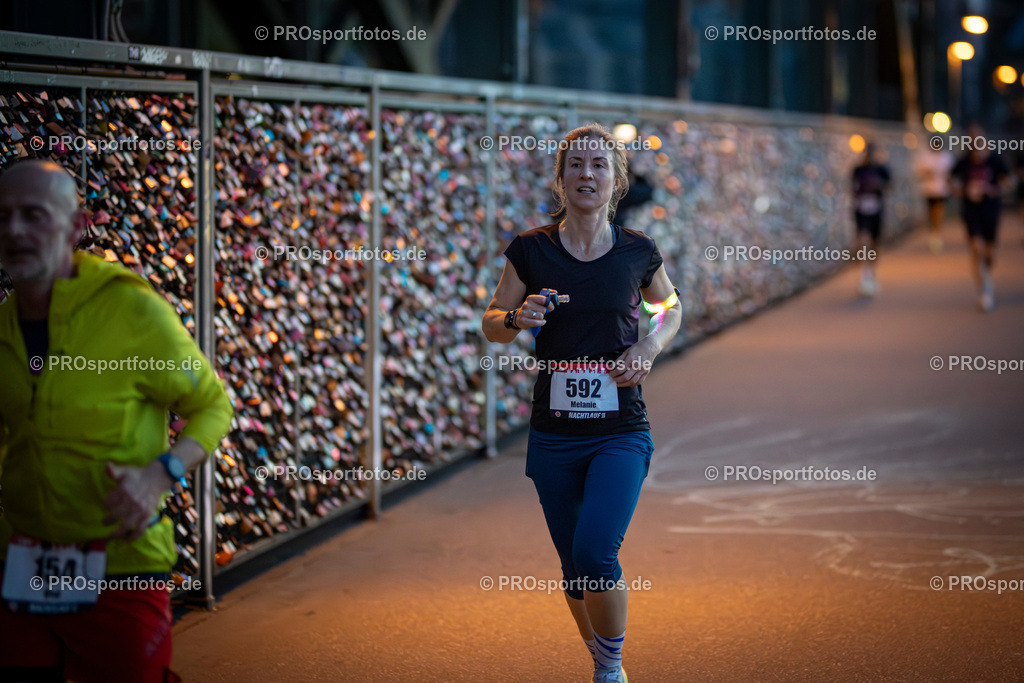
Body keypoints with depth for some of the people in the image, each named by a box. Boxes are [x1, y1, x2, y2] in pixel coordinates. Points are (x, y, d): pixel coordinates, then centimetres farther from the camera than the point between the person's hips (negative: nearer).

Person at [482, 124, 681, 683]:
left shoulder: (638, 252, -1)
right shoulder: (531, 250, -2)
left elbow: (670, 307, 18)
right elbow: (491, 324, 7)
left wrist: (650, 346, -3)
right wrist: (517, 318, -16)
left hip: (621, 432, -1)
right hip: (553, 434, 2)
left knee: (596, 554, -19)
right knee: (573, 569, 9)